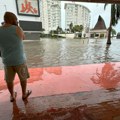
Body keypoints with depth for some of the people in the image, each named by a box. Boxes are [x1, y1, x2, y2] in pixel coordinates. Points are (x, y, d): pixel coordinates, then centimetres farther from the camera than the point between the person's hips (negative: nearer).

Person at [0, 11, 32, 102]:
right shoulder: (17, 29, -11)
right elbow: (23, 38, 9)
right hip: (19, 60, -3)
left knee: (9, 79, 18)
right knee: (23, 78, 16)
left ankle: (12, 96, 35)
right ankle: (24, 94, 31)